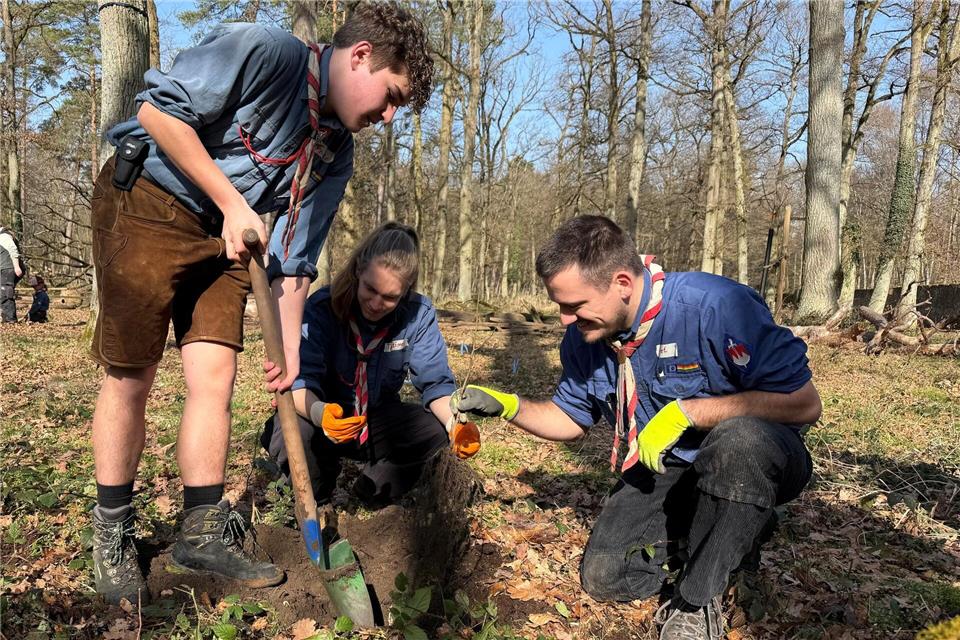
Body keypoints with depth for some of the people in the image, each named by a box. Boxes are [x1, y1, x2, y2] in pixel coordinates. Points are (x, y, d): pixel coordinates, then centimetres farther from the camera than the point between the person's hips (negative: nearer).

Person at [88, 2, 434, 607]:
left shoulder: (337, 155, 3)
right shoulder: (264, 52, -17)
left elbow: (294, 262, 6)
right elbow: (158, 110, -19)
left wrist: (289, 349, 1)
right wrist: (233, 203, -19)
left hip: (224, 236, 7)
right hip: (147, 201, -6)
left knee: (216, 374, -2)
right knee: (130, 377, -1)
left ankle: (204, 533, 11)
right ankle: (112, 534, 16)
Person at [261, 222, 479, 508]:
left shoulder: (419, 315, -15)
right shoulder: (322, 308, -22)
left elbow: (435, 382, -16)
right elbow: (299, 379, -30)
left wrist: (456, 424, -38)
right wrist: (318, 411, -55)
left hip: (379, 425, 2)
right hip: (326, 421, -1)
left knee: (434, 427, -27)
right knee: (287, 431, -34)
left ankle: (372, 491, 2)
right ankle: (317, 497, 2)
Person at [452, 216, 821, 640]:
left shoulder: (715, 306, -28)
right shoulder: (584, 337, -6)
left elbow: (804, 403, -27)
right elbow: (571, 419, 8)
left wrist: (686, 411, -30)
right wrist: (509, 406, -10)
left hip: (752, 460, -4)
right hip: (664, 473, 5)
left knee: (737, 438, -40)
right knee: (604, 578, -9)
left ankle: (695, 604, -18)